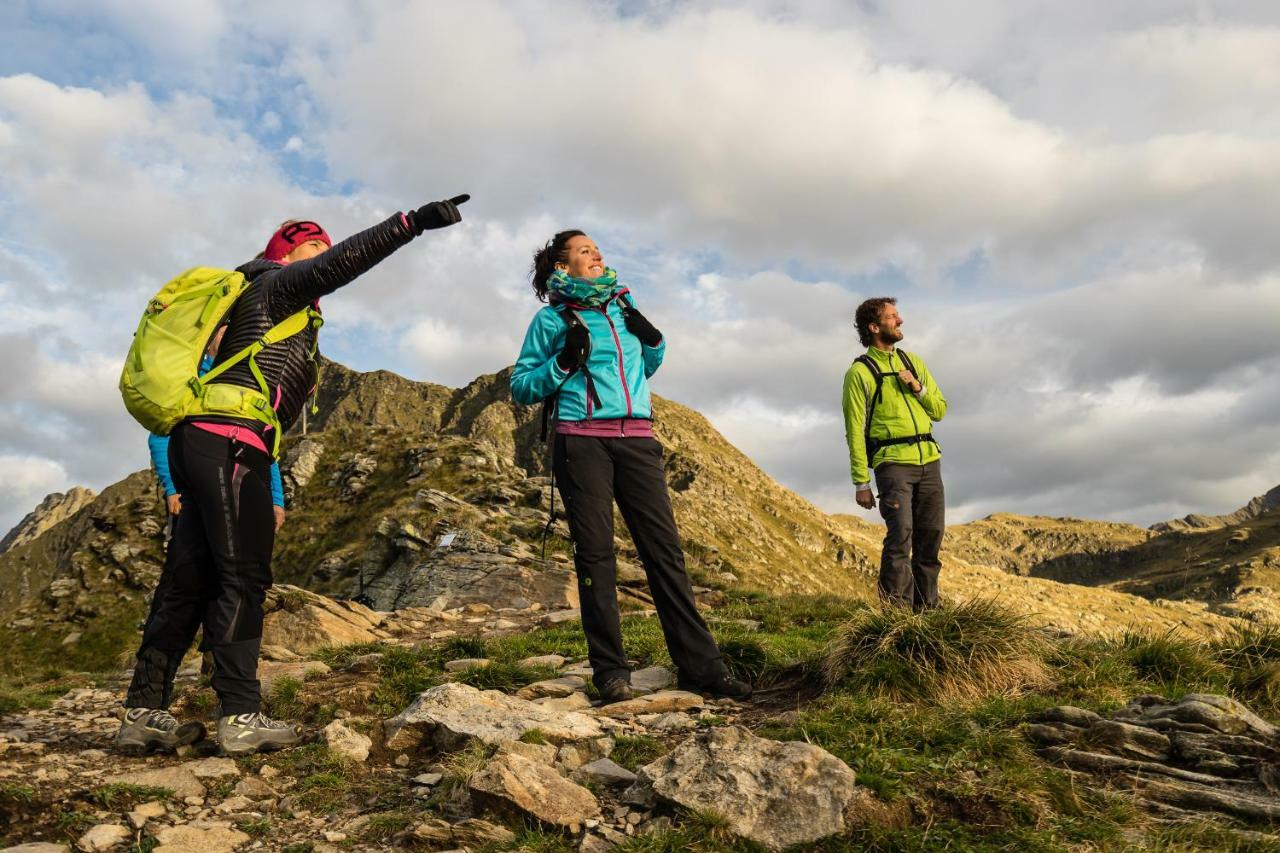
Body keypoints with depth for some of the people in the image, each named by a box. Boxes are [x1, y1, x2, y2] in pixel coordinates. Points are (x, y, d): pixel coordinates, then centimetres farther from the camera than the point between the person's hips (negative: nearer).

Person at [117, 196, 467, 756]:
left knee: (189, 583, 8)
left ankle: (143, 714, 13)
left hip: (199, 442, 10)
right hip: (229, 443, -10)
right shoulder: (276, 283, 4)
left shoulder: (276, 305, 30)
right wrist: (415, 221, -19)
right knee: (242, 579, -10)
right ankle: (242, 718, -8)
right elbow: (345, 260, -14)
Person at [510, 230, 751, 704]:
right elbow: (520, 387, 5)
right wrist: (563, 362, -9)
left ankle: (699, 664, 2)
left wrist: (652, 340, 10)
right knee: (596, 553, -3)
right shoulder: (552, 318, 7)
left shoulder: (624, 304, 19)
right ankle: (610, 669, 4)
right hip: (582, 442, -3)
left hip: (636, 439, 4)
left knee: (664, 546, -2)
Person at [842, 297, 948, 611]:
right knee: (901, 534, -16)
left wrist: (918, 388, -3)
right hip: (893, 462, -6)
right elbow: (855, 431, -6)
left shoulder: (913, 361, 16)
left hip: (929, 460, 6)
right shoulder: (859, 372, -3)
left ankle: (926, 609, 17)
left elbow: (940, 410, 18)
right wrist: (861, 483, -10)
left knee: (931, 538, 7)